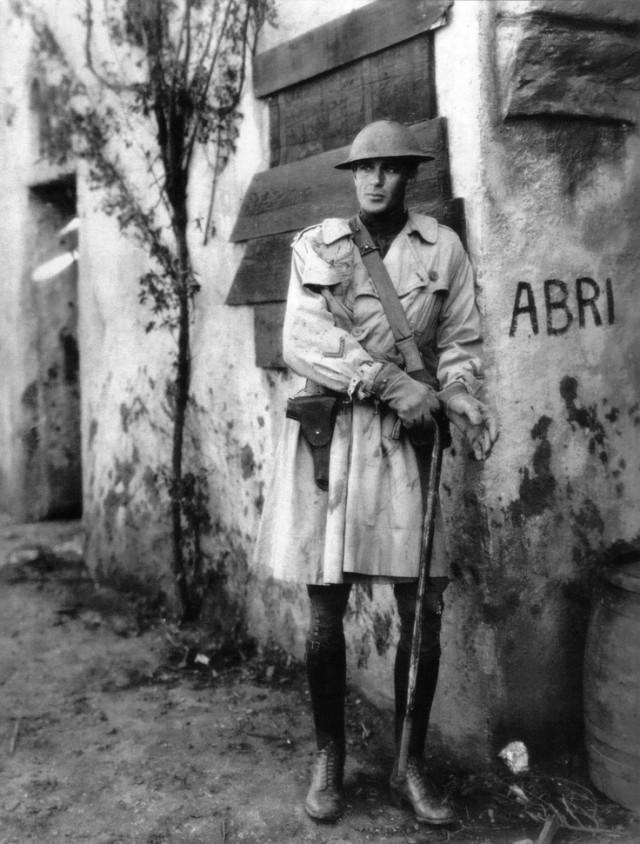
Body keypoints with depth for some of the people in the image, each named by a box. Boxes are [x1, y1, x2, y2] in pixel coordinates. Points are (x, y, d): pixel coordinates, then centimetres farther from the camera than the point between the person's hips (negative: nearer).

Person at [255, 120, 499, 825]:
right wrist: (393, 384, -15)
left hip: (406, 438, 1)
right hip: (327, 433, 0)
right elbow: (303, 342, -5)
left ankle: (410, 766, 17)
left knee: (424, 610, 0)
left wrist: (459, 394, -12)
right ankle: (328, 759, 21)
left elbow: (458, 342, 10)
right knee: (325, 610, 3)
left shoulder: (443, 248, 8)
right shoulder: (315, 246, 6)